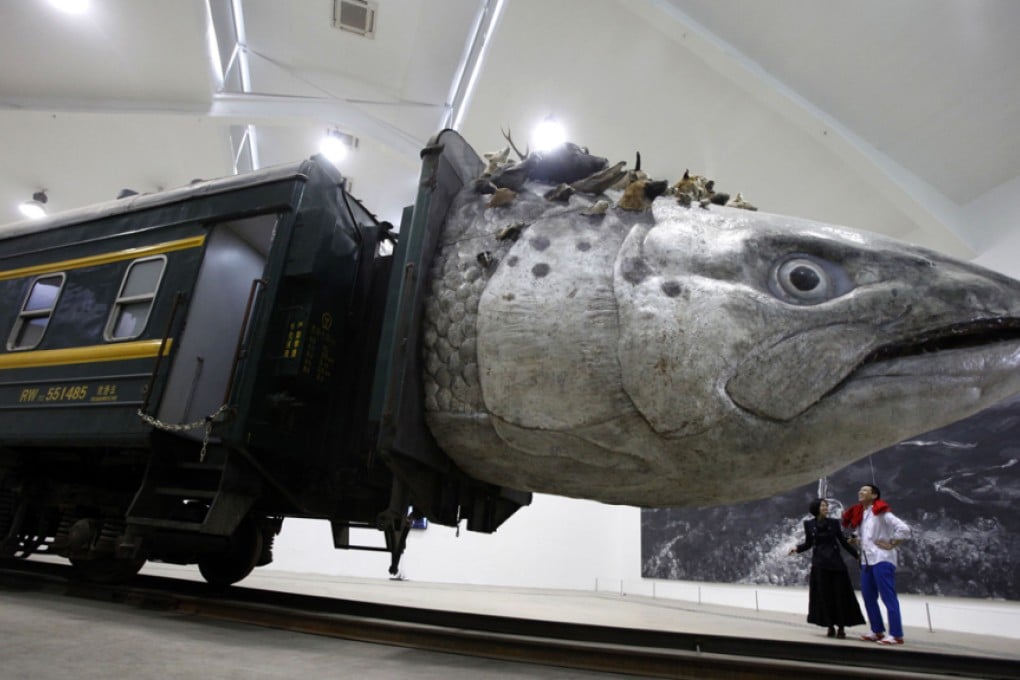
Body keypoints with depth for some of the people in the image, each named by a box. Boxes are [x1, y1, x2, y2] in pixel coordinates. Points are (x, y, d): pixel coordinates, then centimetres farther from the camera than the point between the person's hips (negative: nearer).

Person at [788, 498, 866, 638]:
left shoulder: (834, 522, 2)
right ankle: (831, 626, 12)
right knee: (824, 595, 2)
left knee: (839, 595, 0)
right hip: (819, 564, 0)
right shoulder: (809, 524, 2)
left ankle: (841, 627, 10)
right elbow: (808, 544, 7)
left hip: (836, 562, 0)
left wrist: (857, 556, 1)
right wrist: (797, 548, -10)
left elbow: (843, 542, 6)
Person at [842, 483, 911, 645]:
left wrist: (891, 545, -13)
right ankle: (878, 631, 21)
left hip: (882, 560, -8)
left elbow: (904, 528, -18)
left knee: (888, 598, -4)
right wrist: (857, 541, 7)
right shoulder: (859, 515, 13)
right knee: (868, 597, 11)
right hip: (866, 561, 8)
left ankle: (896, 635, 1)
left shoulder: (881, 513, -10)